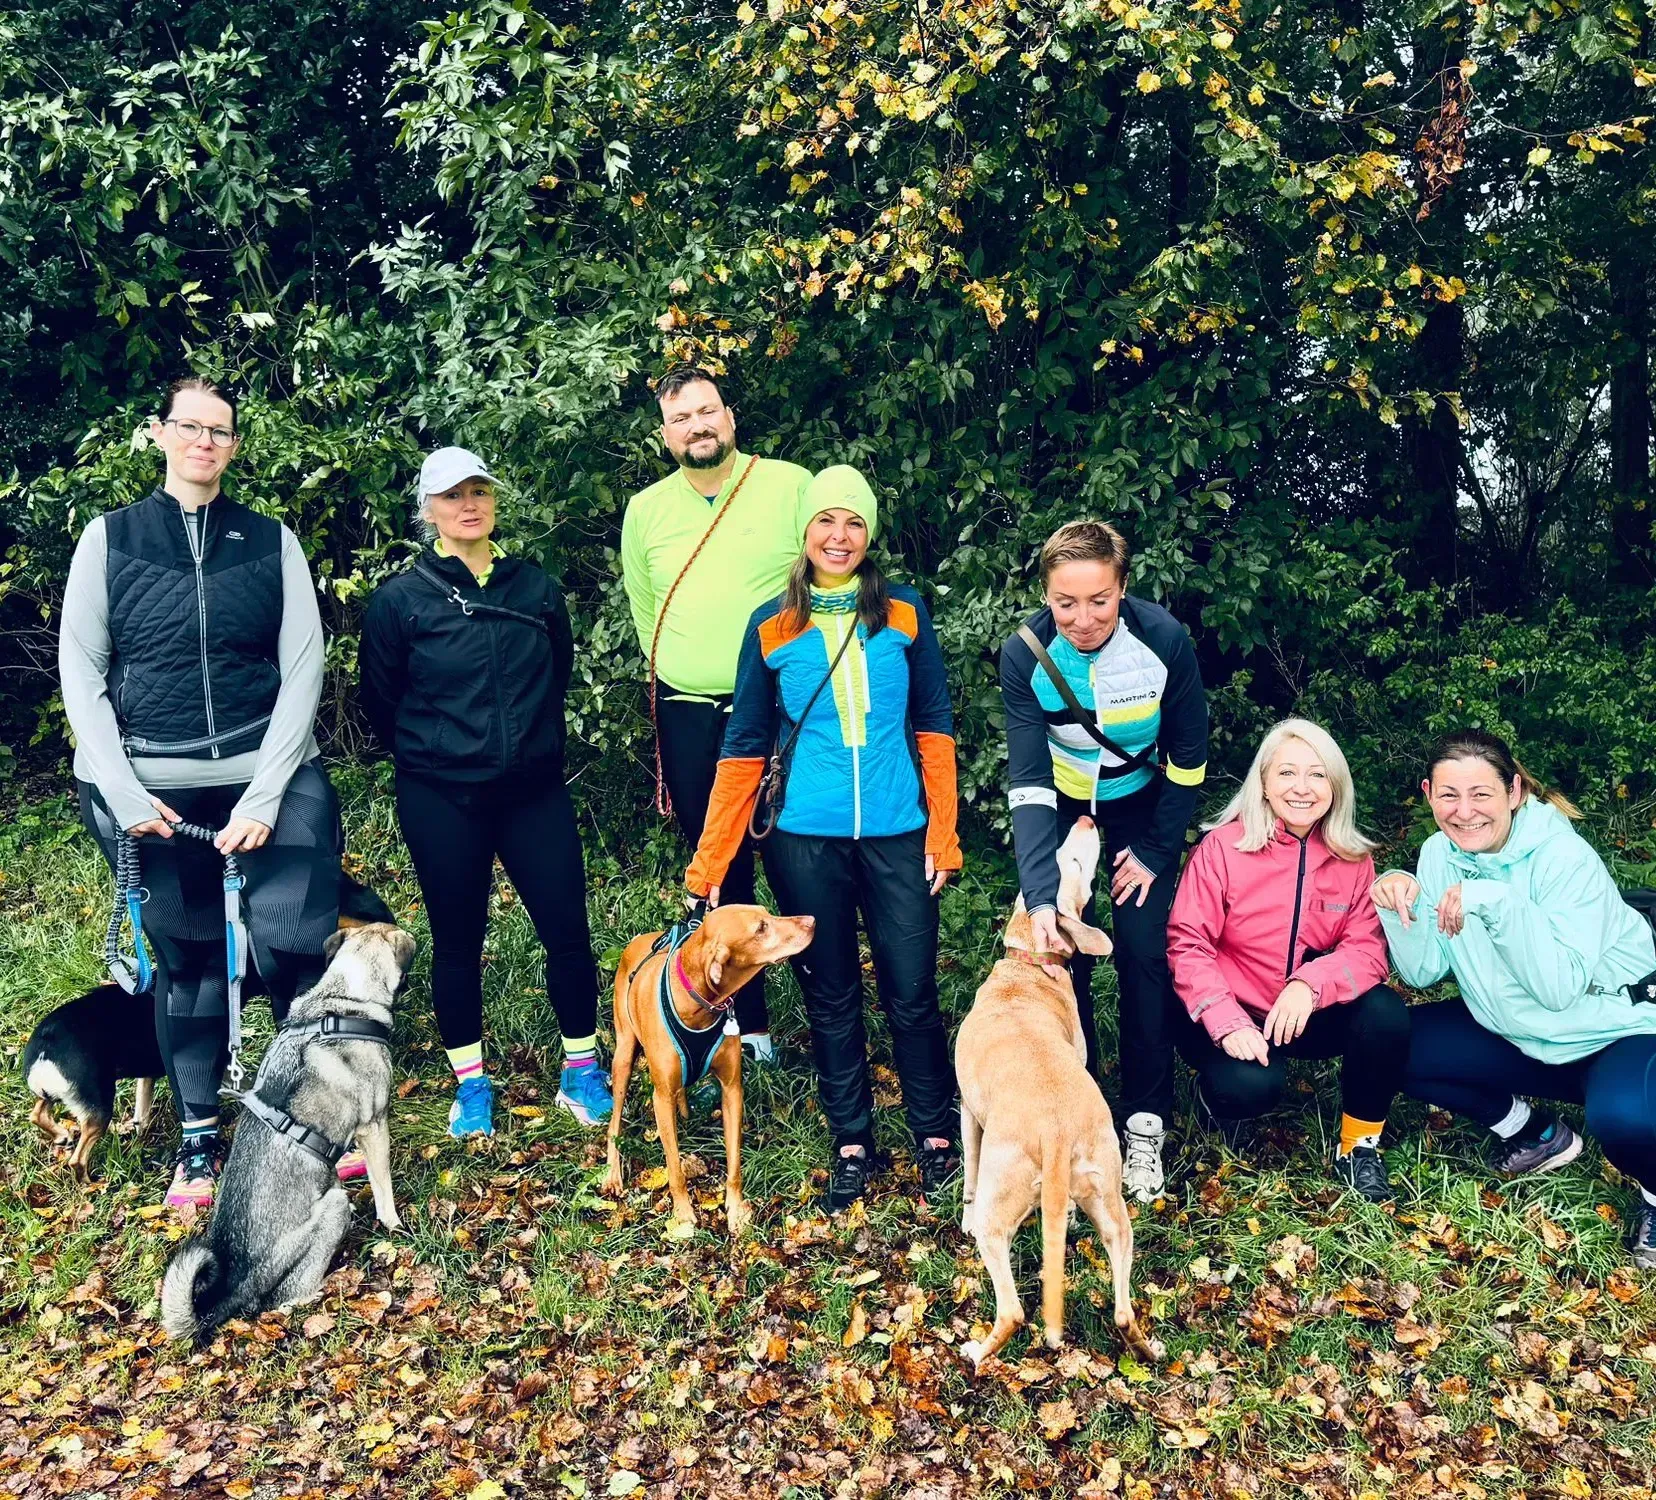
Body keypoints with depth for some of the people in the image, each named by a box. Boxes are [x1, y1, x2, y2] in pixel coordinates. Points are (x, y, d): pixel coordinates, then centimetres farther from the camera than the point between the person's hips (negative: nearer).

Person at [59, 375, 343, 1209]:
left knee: (288, 946, -9)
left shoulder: (271, 541, 6)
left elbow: (303, 668, 0)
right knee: (185, 957, 6)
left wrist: (264, 795, -9)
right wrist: (123, 794, -7)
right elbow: (79, 671, 3)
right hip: (148, 787, 0)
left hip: (266, 775, 0)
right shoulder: (110, 538, 6)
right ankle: (198, 1139, 22)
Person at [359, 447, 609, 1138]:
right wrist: (431, 756, 9)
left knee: (567, 929, 0)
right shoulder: (400, 599, -4)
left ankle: (582, 1072, 18)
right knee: (458, 942, 9)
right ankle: (470, 1085, 24)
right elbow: (380, 700, 4)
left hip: (535, 790, 2)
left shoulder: (536, 587, 5)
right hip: (442, 802, -2)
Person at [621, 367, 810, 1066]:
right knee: (719, 872, 10)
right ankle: (747, 1025, 23)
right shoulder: (646, 511, 7)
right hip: (686, 717, 3)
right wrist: (684, 675, 15)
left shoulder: (791, 486, -3)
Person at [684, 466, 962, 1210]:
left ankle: (936, 1132, 23)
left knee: (911, 992, 3)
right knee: (830, 996, 10)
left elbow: (933, 726, 4)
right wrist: (711, 861, 0)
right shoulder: (770, 626, 1)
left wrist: (942, 833, -1)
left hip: (896, 835, 0)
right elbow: (745, 747, 3)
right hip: (806, 841, 0)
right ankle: (852, 1142, 25)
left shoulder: (904, 613, 2)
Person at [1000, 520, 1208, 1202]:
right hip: (1061, 809, 0)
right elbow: (1028, 783, -29)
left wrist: (1156, 852, -9)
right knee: (1063, 956, -3)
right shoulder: (1025, 653, -27)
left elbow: (1188, 760, -12)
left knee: (1145, 957, -5)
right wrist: (1040, 897, -38)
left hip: (1142, 809, 0)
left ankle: (1145, 1122, 10)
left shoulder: (1164, 639, -27)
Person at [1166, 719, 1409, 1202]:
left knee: (1385, 1013, -25)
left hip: (1311, 1014, 4)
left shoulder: (1352, 859, -1)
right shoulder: (1224, 845, -12)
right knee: (1250, 1086, -32)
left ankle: (1359, 1148, -3)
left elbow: (1368, 949, -9)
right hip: (1235, 1014, -4)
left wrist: (1310, 985, -29)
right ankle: (1217, 1090, 7)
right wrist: (1227, 1024, -27)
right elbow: (1188, 944, -15)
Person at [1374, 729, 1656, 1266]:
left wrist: (1497, 902, -40)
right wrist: (1399, 905, -24)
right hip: (1521, 1037, 7)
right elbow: (1423, 972, -8)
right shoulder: (1440, 855, -6)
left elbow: (1560, 988, -32)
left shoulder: (1565, 859, -23)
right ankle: (1537, 1135, 13)